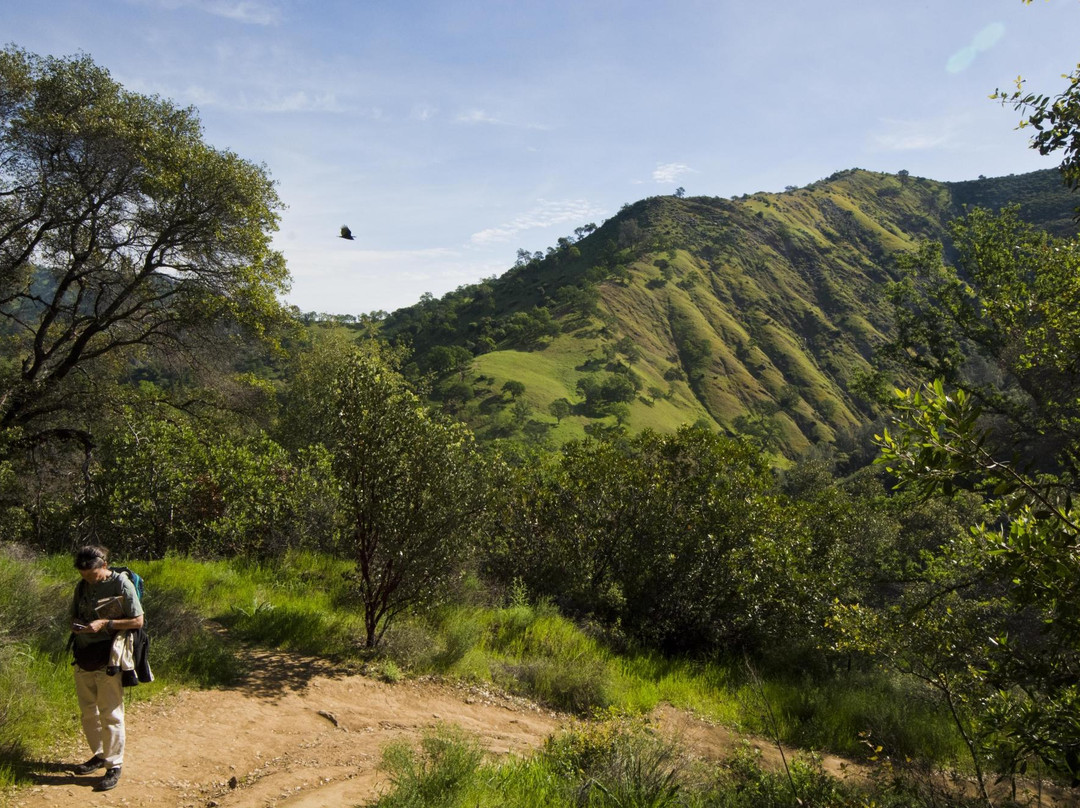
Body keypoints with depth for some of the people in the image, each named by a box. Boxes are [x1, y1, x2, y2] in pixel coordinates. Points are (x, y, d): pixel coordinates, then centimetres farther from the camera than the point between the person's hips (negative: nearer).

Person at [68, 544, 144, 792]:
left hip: (108, 658, -7)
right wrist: (76, 624, -5)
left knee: (110, 714, -1)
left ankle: (114, 766, 8)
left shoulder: (121, 584, -12)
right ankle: (100, 755, 34)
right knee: (88, 711, 17)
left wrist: (105, 624, -20)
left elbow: (138, 621, -10)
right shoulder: (82, 585, 7)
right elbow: (74, 615, 19)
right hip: (83, 656, 7)